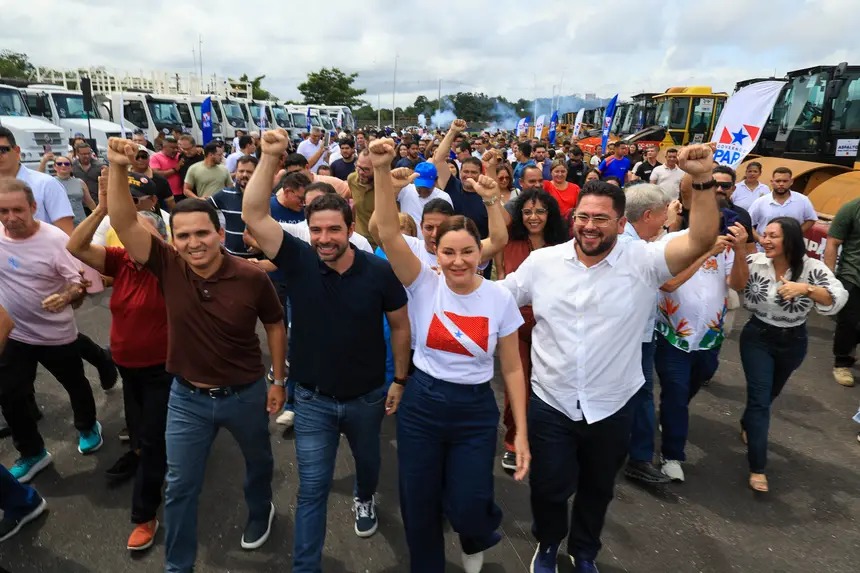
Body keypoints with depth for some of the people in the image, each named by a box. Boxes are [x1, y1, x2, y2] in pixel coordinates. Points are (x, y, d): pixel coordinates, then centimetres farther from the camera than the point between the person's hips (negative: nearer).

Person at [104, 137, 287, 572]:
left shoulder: (251, 277, -19)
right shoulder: (168, 267, -14)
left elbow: (275, 325, -6)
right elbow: (124, 222, -22)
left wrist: (278, 380, -3)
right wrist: (118, 168, -35)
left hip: (245, 394, 0)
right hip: (187, 396, 1)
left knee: (258, 461, 25)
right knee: (180, 486, 13)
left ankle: (260, 512, 58)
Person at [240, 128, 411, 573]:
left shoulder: (379, 271, -17)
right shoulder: (298, 261, -16)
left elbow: (400, 326, -5)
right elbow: (253, 214, -24)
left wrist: (399, 379, -1)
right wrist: (269, 156, -31)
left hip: (366, 396, 1)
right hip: (313, 399, -1)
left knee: (367, 461, 29)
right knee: (312, 488, 6)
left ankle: (365, 499, 63)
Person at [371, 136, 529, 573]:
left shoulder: (500, 299, -9)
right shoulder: (424, 285, -10)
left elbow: (512, 369, -3)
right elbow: (388, 233, -24)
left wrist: (521, 432, -5)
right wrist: (382, 171, -36)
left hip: (475, 411, 0)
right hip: (421, 405, 1)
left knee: (466, 509, 3)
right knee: (419, 508, 13)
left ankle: (477, 538, 44)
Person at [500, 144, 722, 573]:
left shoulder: (643, 261, -12)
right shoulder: (541, 262, -7)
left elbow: (701, 241, -24)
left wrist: (703, 179, -34)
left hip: (612, 407, 0)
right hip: (550, 403, 0)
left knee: (597, 489, 24)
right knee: (548, 488, 16)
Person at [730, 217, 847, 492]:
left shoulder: (812, 268, -13)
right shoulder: (755, 261, -15)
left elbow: (838, 299, -22)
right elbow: (737, 285, -32)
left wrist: (805, 288, -39)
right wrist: (740, 253, -48)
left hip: (793, 342, 2)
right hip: (758, 338, -2)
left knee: (769, 393, 23)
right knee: (760, 398, -7)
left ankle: (748, 425, 53)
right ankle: (757, 467, 1)